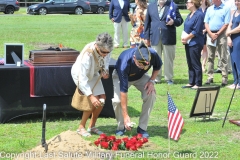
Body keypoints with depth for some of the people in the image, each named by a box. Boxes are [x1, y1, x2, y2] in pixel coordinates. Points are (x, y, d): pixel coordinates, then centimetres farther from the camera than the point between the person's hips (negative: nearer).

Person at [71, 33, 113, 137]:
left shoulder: (106, 49, -24)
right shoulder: (88, 54, -41)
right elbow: (82, 78, -40)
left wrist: (105, 70, -15)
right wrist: (91, 96, -44)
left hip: (93, 73, 6)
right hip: (80, 73, -6)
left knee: (102, 98, -5)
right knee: (94, 101, -19)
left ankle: (92, 126, 10)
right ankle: (81, 127, -5)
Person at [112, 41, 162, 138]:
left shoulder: (153, 55, -34)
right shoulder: (125, 63, -44)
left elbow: (158, 66, -6)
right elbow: (123, 90, -41)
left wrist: (151, 81, -22)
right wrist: (126, 116, -41)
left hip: (140, 76, 3)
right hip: (120, 76, -3)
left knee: (151, 95, -23)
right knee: (117, 100, -26)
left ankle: (142, 128, -7)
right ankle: (121, 127, 2)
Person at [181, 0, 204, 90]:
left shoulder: (199, 15, -14)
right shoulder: (189, 15, 12)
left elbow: (196, 31, -17)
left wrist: (186, 38, -10)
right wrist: (184, 38, 1)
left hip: (195, 43, -9)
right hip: (188, 43, 9)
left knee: (195, 64, -3)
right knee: (190, 64, 12)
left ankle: (198, 83, 4)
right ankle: (191, 82, 19)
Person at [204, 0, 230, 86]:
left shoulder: (225, 9, -2)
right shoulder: (209, 9, 12)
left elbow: (226, 24, -7)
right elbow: (206, 23, 8)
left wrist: (217, 34, -13)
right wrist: (211, 34, -6)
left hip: (220, 34, -5)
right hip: (210, 35, 5)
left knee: (223, 58, -3)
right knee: (210, 57, 7)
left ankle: (224, 78, -1)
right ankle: (210, 77, 12)